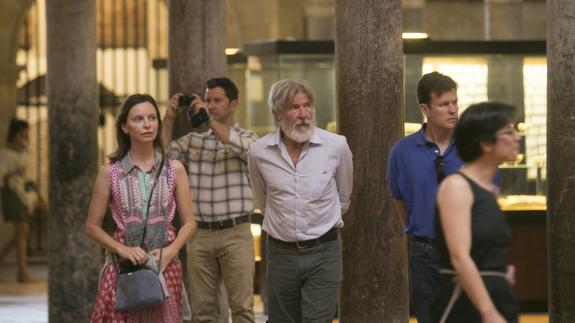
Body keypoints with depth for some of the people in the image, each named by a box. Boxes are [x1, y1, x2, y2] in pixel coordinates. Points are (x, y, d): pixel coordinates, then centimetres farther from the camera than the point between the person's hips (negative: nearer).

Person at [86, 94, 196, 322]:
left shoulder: (174, 170, 4)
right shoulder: (110, 172, 2)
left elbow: (189, 222, 7)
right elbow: (92, 226, 5)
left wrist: (170, 251, -10)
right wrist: (122, 249, -10)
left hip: (165, 266, 1)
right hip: (123, 266, -1)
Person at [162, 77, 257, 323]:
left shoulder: (247, 137, 5)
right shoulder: (192, 140, 13)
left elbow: (243, 148, -19)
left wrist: (210, 120, -20)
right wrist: (168, 119, -2)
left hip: (235, 232, -3)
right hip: (200, 234, 3)